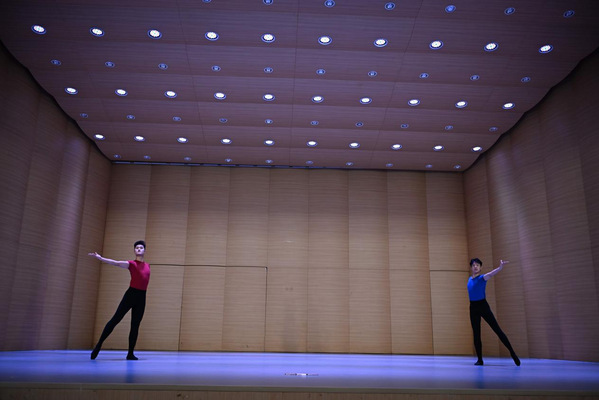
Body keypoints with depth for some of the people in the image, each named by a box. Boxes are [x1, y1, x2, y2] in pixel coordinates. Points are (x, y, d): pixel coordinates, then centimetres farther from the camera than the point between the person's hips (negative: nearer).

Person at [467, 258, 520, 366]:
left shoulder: (482, 277, -7)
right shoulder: (470, 279, 10)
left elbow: (491, 274, -29)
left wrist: (500, 267, -48)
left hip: (483, 306, -5)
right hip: (473, 308, 5)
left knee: (497, 330, -4)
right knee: (476, 334, 5)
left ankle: (512, 352, 7)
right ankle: (479, 359, 11)